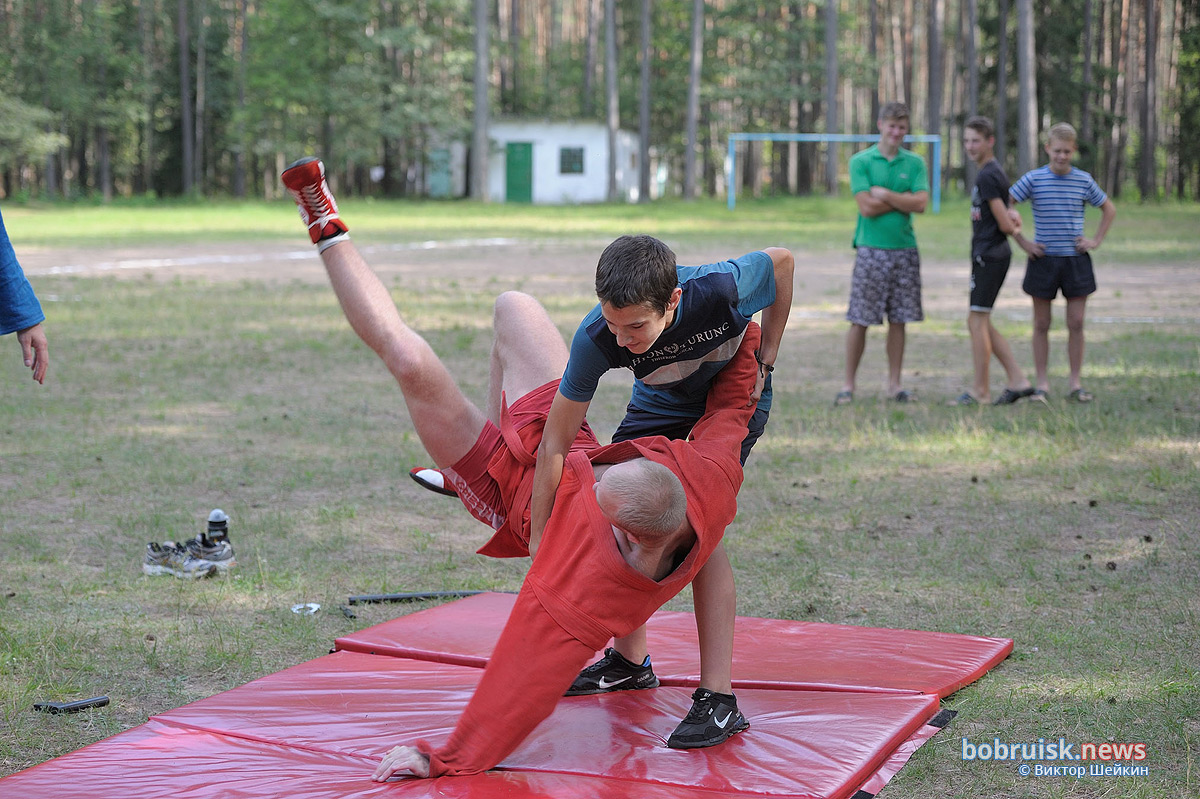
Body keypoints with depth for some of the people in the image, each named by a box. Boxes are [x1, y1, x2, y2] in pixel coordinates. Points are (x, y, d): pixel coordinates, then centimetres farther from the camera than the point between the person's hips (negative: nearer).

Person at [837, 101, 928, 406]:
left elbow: (921, 203, -5)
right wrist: (903, 200, -4)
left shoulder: (915, 162, 8)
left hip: (905, 249, 3)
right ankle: (849, 385, 4)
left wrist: (884, 194, -8)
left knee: (898, 320, 6)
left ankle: (895, 383, 14)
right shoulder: (861, 161, 0)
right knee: (860, 320, -3)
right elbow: (866, 207, -10)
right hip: (871, 249, -3)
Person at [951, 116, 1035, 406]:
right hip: (990, 254, 10)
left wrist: (1014, 229, 4)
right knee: (979, 323, 13)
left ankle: (980, 390, 4)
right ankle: (1018, 380, 14)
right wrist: (1013, 220, 2)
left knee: (978, 321, -3)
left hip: (988, 256, -10)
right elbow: (1005, 217, 23)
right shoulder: (993, 172, 15)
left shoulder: (987, 177, -16)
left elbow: (1005, 224, -17)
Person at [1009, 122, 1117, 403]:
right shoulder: (1033, 179, -3)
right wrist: (1022, 242, -3)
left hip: (1076, 261, 1)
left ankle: (1076, 383, 9)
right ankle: (1042, 384, 9)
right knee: (1041, 324, 3)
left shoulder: (1083, 180, 3)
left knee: (1076, 324, 1)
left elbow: (1109, 209, 17)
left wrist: (1096, 240, 7)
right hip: (1043, 261, -1)